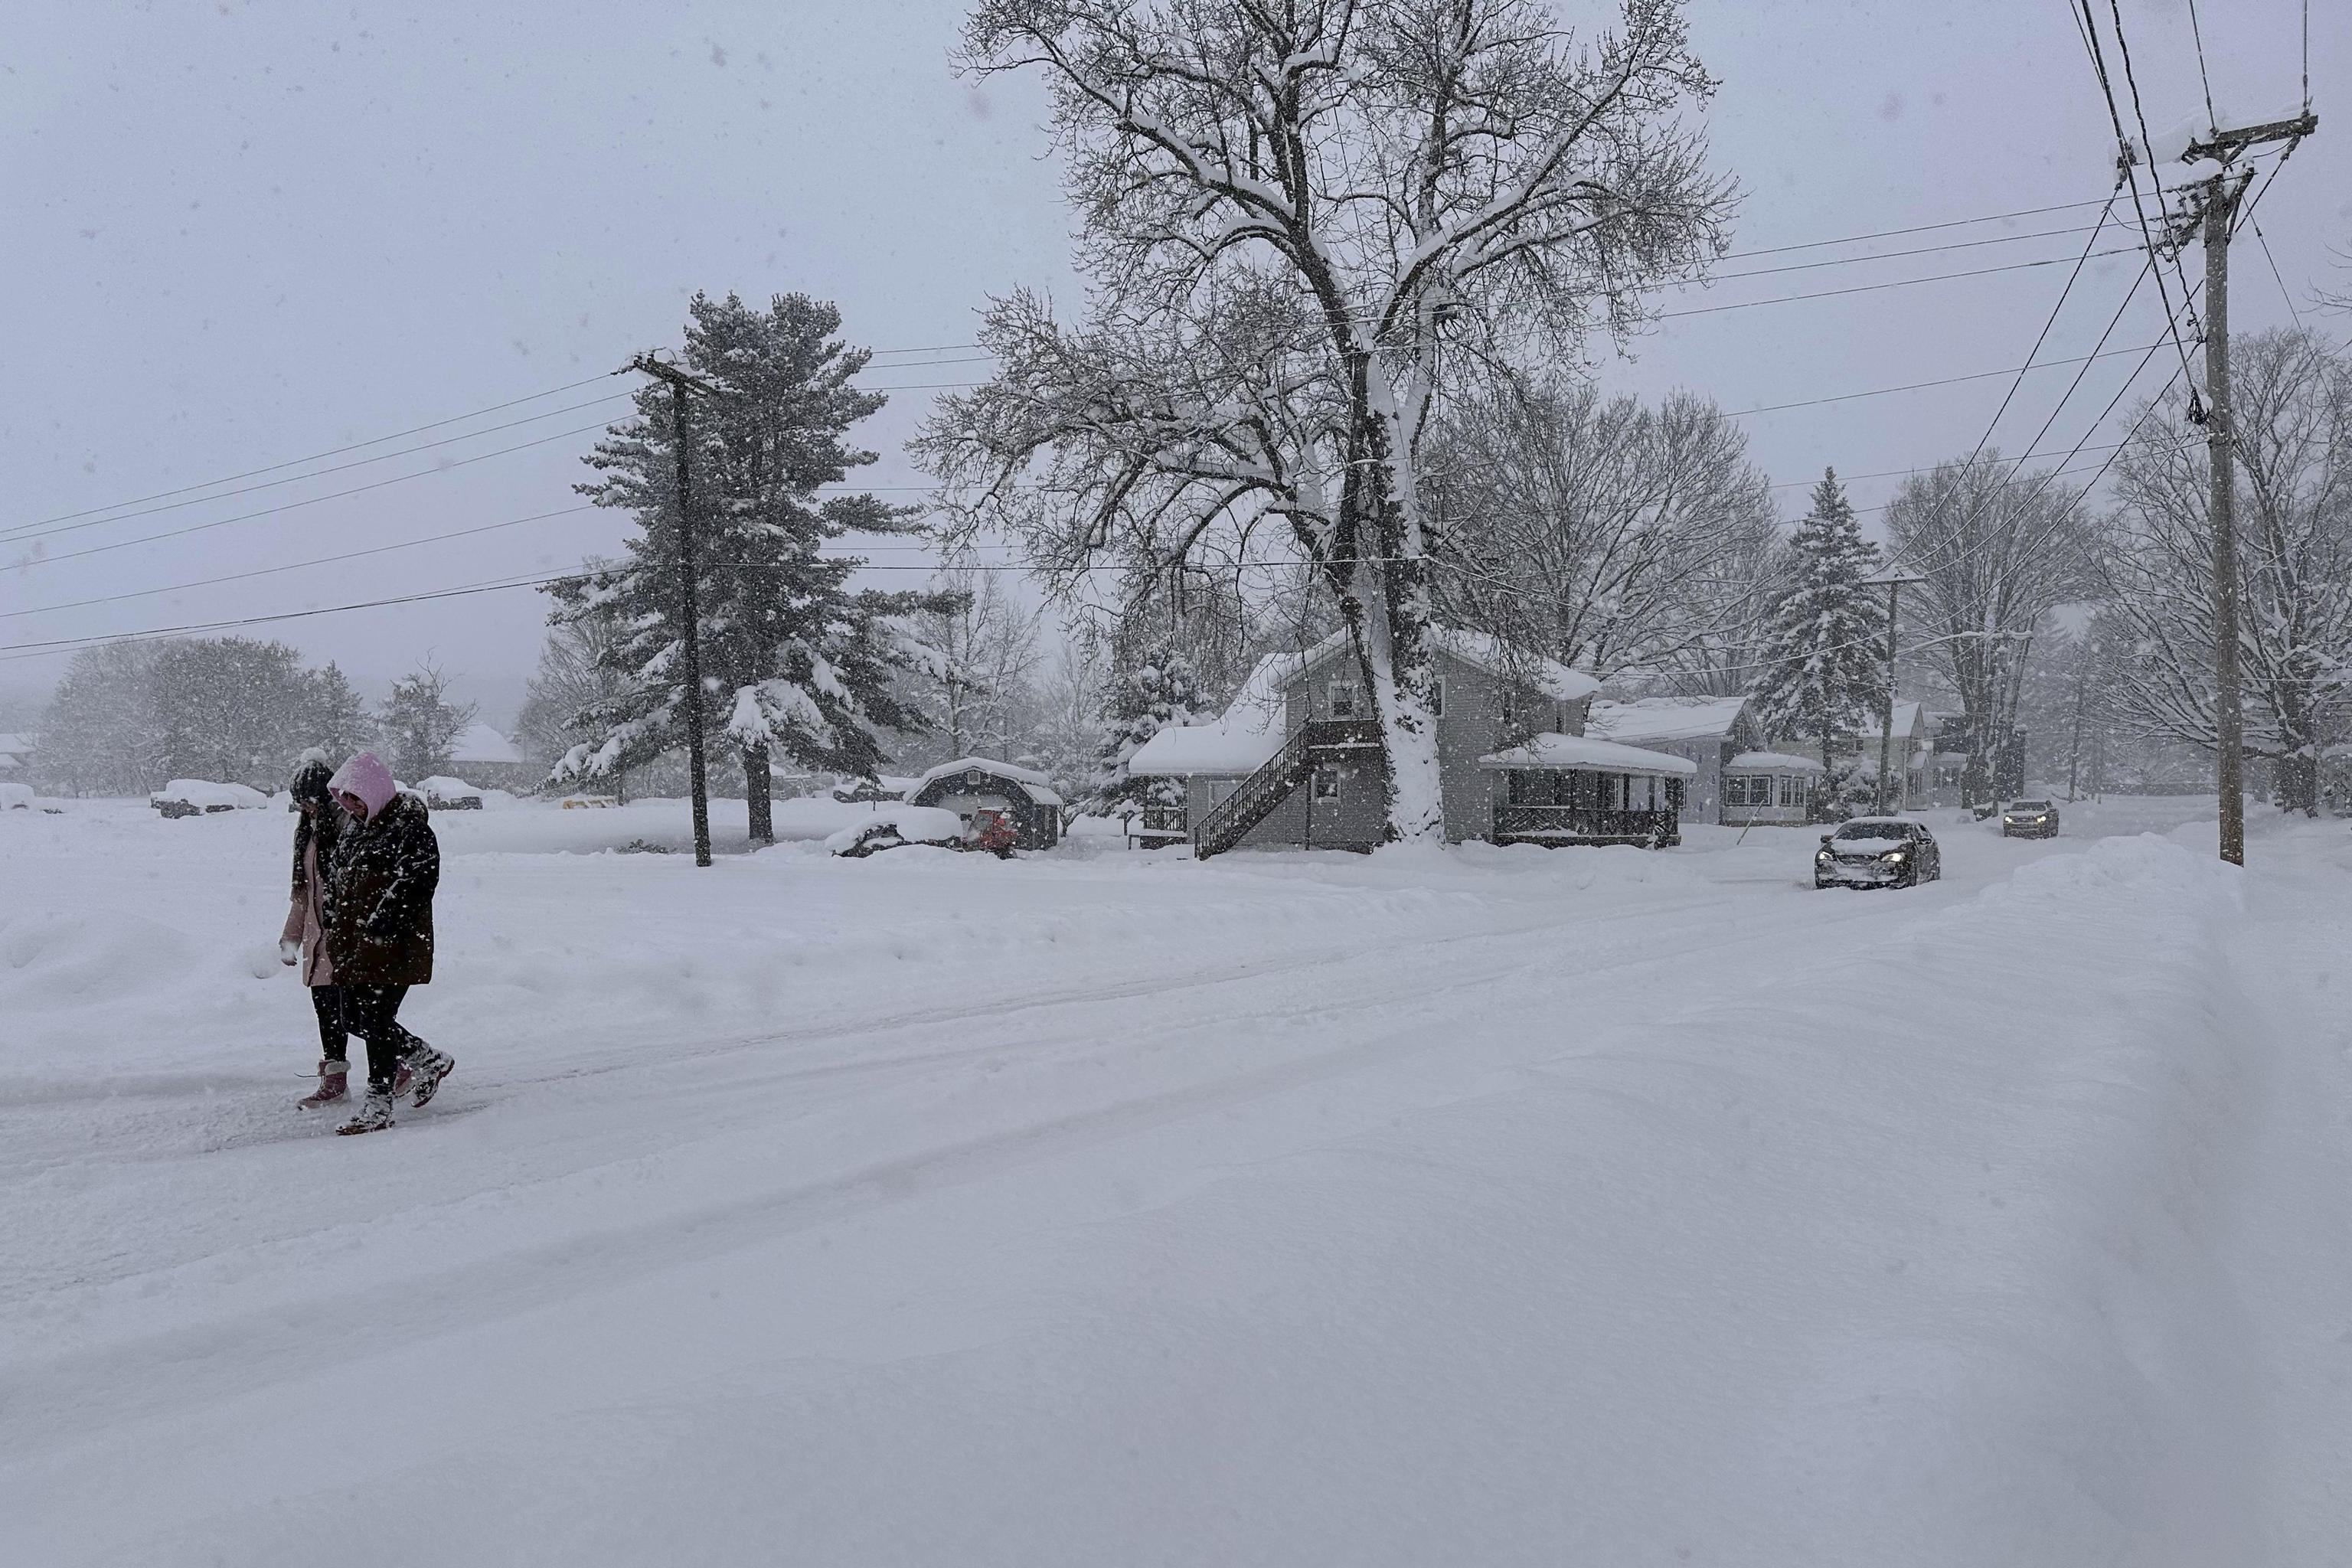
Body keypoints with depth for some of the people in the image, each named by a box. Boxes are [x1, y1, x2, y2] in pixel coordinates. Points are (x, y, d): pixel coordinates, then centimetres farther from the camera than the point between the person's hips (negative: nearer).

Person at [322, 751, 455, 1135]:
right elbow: (337, 876, 24)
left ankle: (378, 1106, 4)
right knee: (354, 1018, 12)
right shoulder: (353, 826, 14)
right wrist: (334, 923, 13)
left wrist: (381, 927, -22)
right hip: (352, 943, 9)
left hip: (393, 946, -9)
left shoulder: (411, 828, -13)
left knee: (376, 1021, -7)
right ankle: (430, 1061, 28)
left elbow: (416, 885, -19)